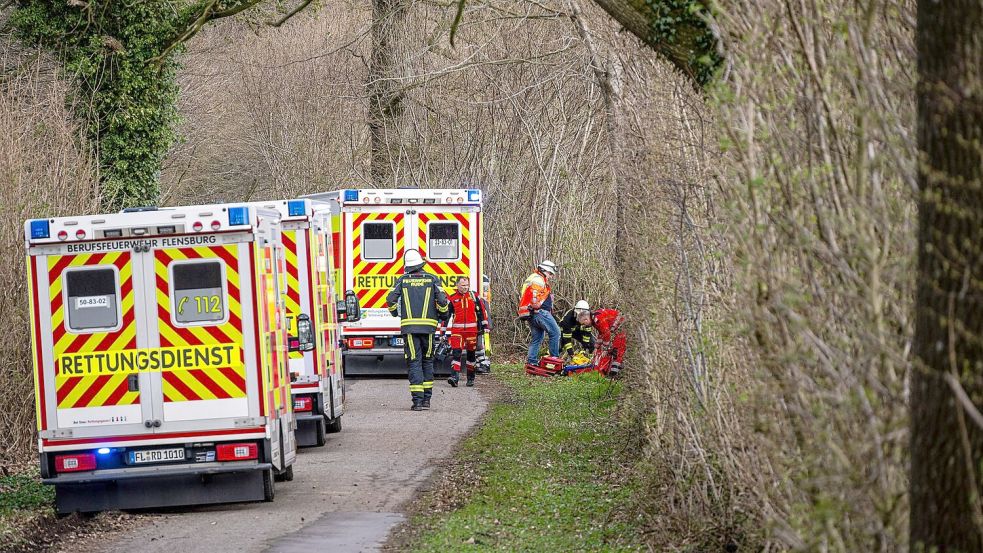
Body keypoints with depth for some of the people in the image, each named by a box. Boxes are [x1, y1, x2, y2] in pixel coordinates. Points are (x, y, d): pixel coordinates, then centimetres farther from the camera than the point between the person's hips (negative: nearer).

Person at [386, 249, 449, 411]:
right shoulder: (432, 280, 3)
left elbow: (391, 299, -4)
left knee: (414, 363, -1)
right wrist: (442, 313, 15)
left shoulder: (403, 280, 3)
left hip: (409, 326, -1)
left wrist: (395, 313, 17)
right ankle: (427, 398, 16)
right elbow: (442, 300, -5)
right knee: (427, 361, 15)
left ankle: (417, 400, -11)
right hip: (428, 326, 1)